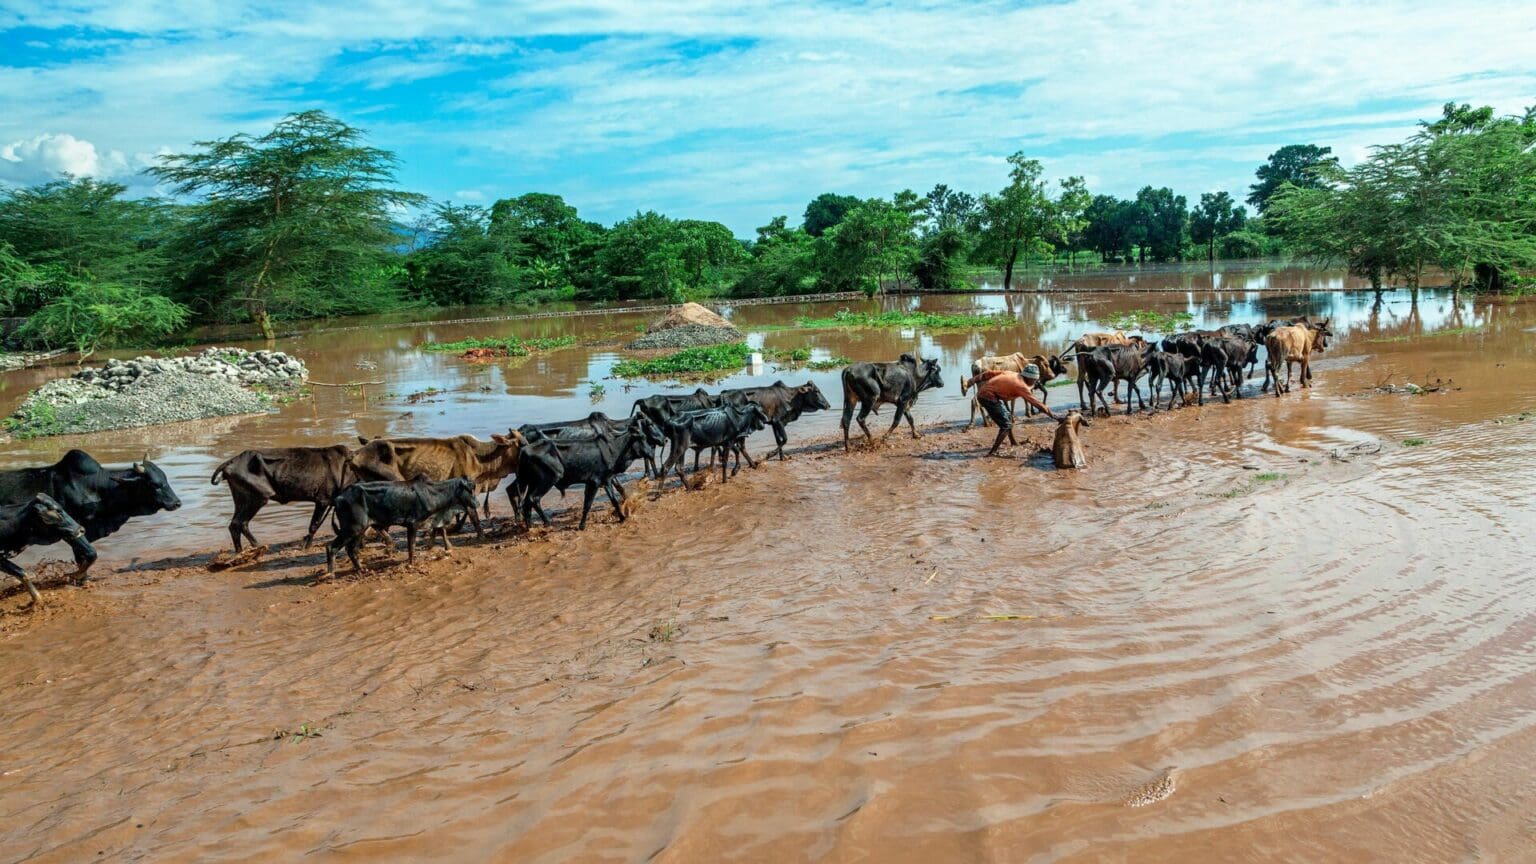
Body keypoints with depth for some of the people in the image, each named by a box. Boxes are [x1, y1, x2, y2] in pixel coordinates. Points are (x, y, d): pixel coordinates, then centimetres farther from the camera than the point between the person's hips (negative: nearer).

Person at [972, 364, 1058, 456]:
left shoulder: (1014, 375, 9)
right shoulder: (1021, 386, -15)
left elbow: (994, 373, 13)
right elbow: (1036, 402, -15)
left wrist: (979, 378, 22)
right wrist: (1051, 414, -11)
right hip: (989, 397, -10)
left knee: (1008, 417, 24)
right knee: (1006, 425, -8)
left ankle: (1013, 442, 40)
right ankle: (992, 452, -13)